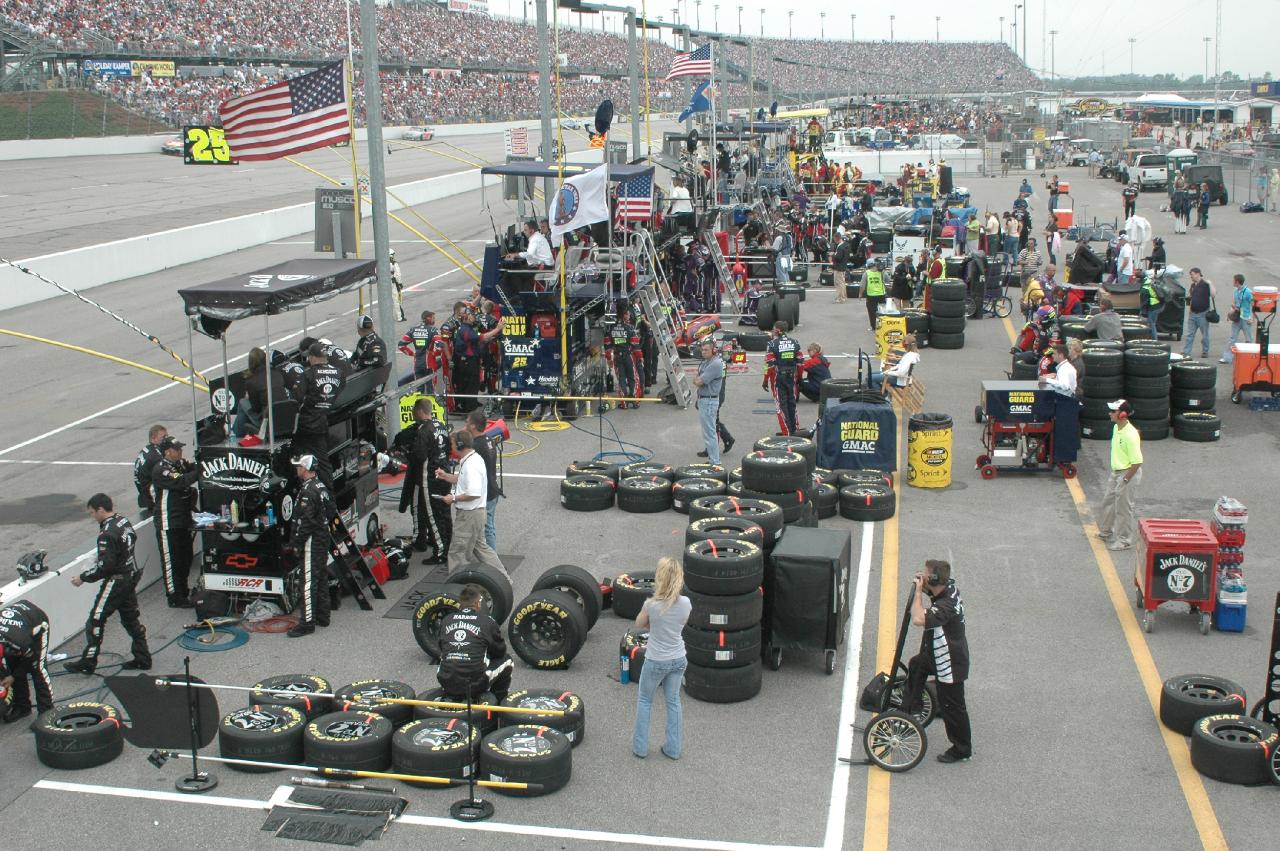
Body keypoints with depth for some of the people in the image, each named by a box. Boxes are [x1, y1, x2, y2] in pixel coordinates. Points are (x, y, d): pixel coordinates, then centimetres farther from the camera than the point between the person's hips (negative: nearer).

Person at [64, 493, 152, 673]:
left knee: (96, 619, 1)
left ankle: (87, 663, 7)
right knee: (131, 618, 15)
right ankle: (142, 658, 19)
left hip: (116, 581, -9)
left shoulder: (107, 533, -23)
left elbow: (105, 567, -23)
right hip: (131, 576, 9)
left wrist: (83, 578, -12)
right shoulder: (124, 521, 3)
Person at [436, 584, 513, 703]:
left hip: (446, 684, 4)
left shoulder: (446, 620, 8)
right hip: (475, 686, -4)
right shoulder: (487, 622, -2)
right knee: (506, 661, 20)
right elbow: (500, 651, 11)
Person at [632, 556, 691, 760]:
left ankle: (640, 747, 25)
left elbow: (639, 625, -4)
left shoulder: (651, 604, -24)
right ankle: (674, 748, 26)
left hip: (656, 661, -3)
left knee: (644, 701, 18)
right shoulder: (686, 603, -12)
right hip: (678, 659, 3)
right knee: (673, 701, 20)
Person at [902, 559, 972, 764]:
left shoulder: (946, 606, -36)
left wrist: (918, 592, -34)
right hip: (937, 656, 10)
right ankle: (911, 708, 51)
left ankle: (962, 751, 22)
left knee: (951, 707, 6)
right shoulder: (950, 589, -6)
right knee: (916, 664, 33)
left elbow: (918, 619, -47)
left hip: (950, 665, -10)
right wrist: (922, 586, -5)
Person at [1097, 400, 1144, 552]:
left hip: (1128, 473, -10)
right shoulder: (1116, 428, 1)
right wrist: (1114, 473, 17)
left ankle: (1124, 540, 19)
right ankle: (1106, 531, 42)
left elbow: (1137, 462, -26)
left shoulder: (1130, 435, -28)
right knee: (1108, 502, 23)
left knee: (1123, 508, 4)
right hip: (1116, 472, 10)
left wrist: (1125, 479, -19)